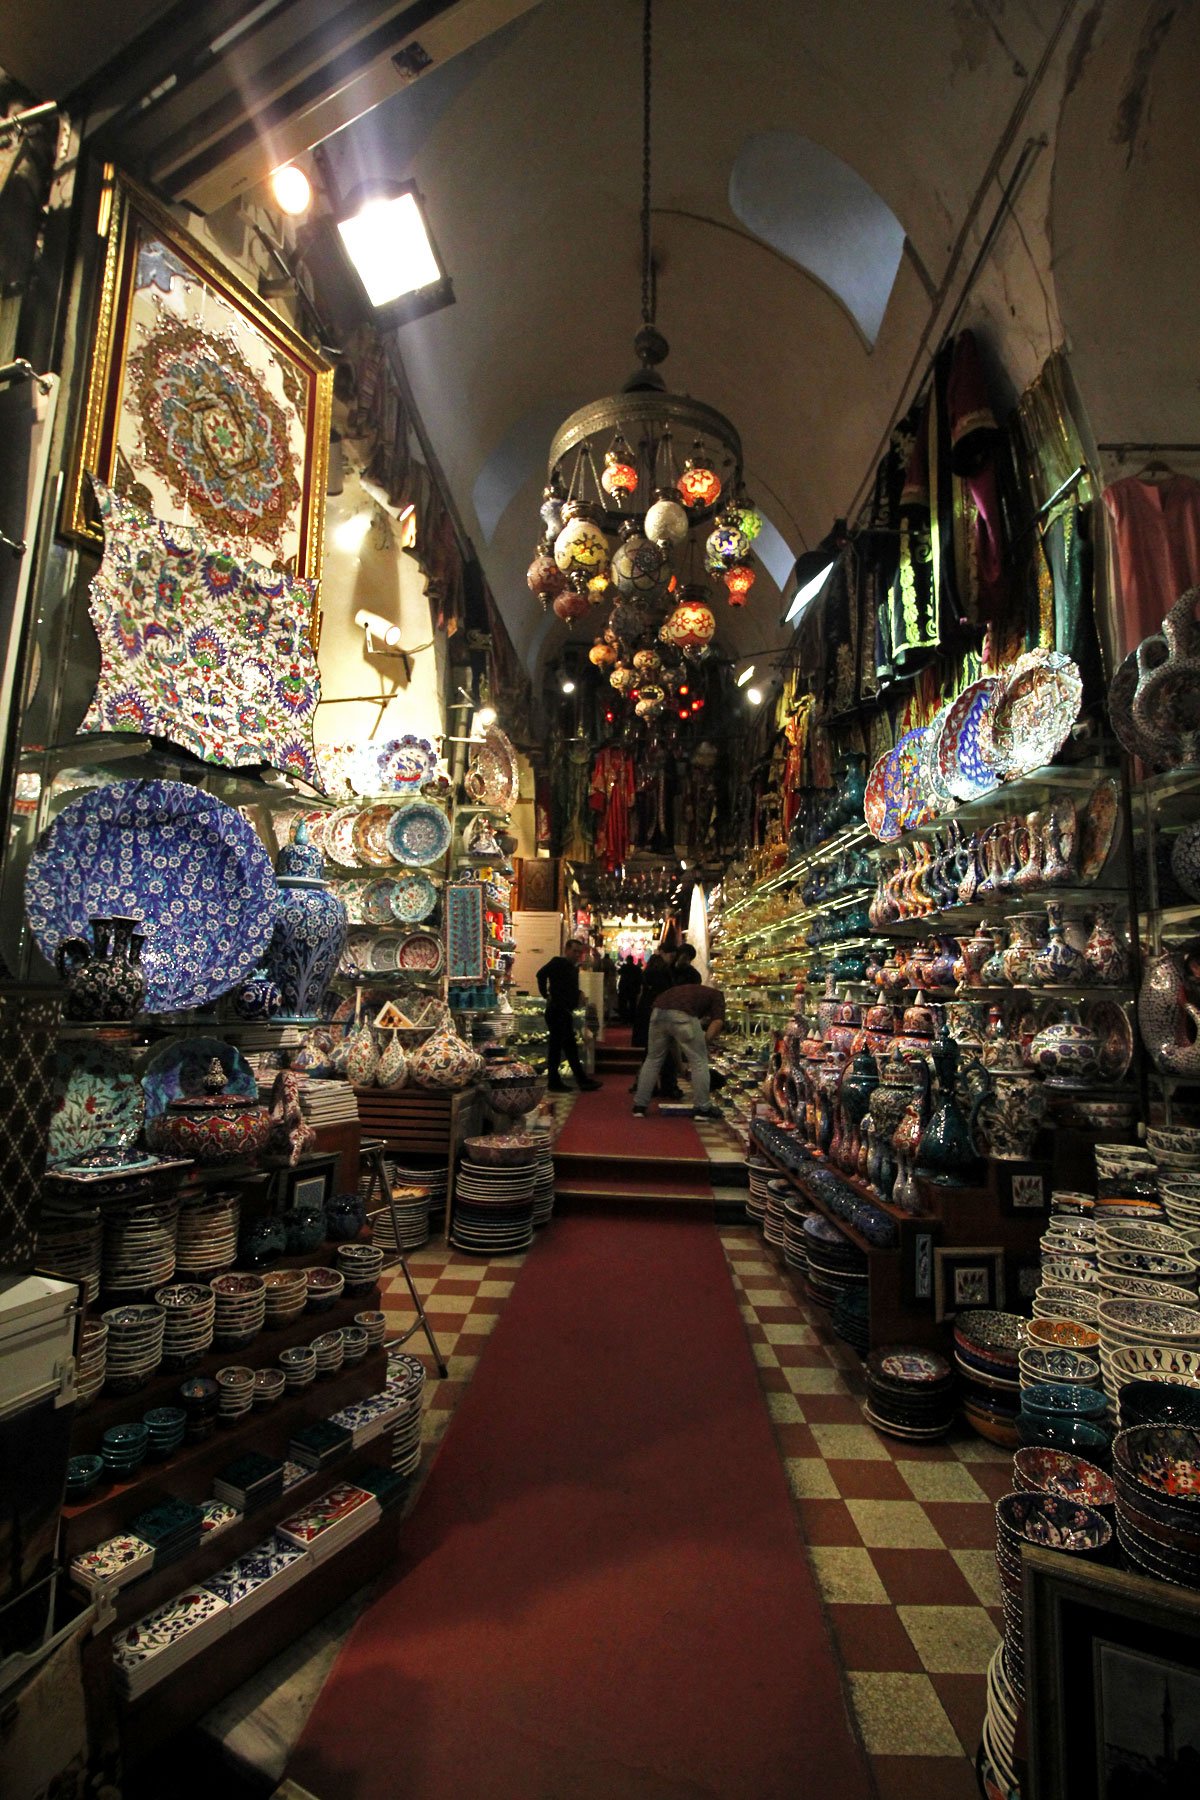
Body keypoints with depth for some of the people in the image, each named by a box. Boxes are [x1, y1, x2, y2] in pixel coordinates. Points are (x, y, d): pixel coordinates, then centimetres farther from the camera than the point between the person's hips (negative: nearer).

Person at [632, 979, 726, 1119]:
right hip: (683, 1015, -5)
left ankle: (639, 1106, 25)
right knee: (699, 1061, 12)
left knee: (653, 1059, 21)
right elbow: (718, 1021, 5)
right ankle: (702, 1108, 19)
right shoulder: (716, 994, 27)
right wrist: (704, 1042, 13)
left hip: (658, 1011, 6)